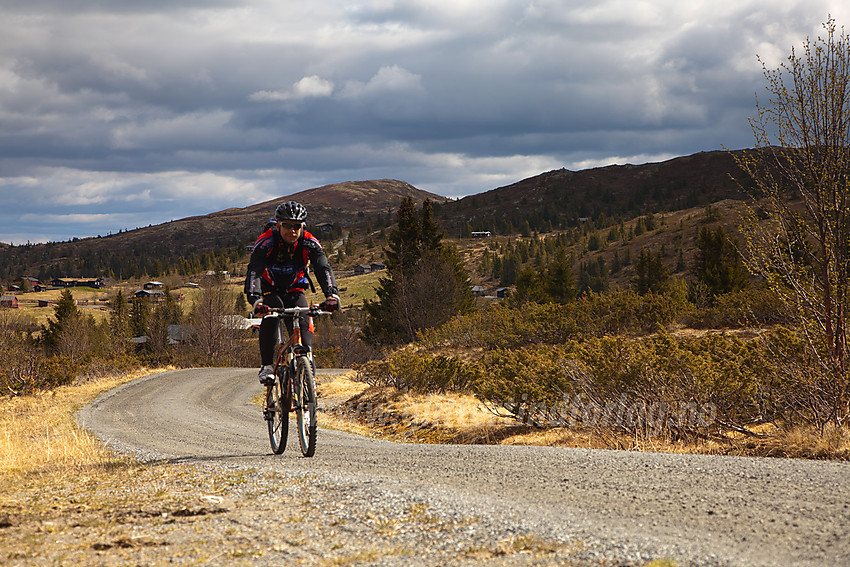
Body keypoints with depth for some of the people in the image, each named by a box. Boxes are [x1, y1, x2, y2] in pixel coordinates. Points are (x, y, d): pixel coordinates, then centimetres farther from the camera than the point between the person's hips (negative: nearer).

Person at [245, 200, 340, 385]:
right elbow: (254, 271, -37)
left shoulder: (309, 243, -18)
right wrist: (256, 300, -55)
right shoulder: (266, 242, -25)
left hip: (294, 291, 2)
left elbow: (323, 269, -29)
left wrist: (332, 295, -49)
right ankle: (267, 365, -25)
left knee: (303, 323, -22)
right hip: (269, 290, -2)